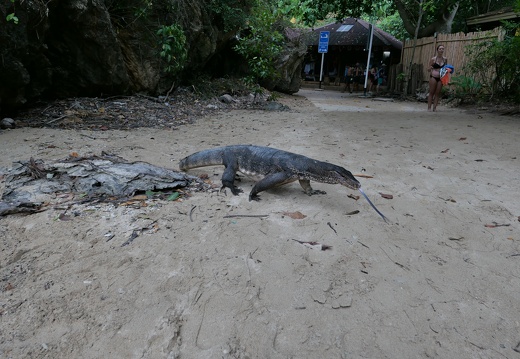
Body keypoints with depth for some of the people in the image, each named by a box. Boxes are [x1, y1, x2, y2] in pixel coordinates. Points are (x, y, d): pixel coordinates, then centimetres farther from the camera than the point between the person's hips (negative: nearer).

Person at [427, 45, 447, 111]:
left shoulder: (445, 59, 7)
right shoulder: (433, 59, -2)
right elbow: (428, 69, 2)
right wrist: (430, 68, -21)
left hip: (441, 78, 3)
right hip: (433, 77, -3)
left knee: (437, 93, 3)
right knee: (432, 92, 0)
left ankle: (434, 108, 7)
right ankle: (429, 108, 4)